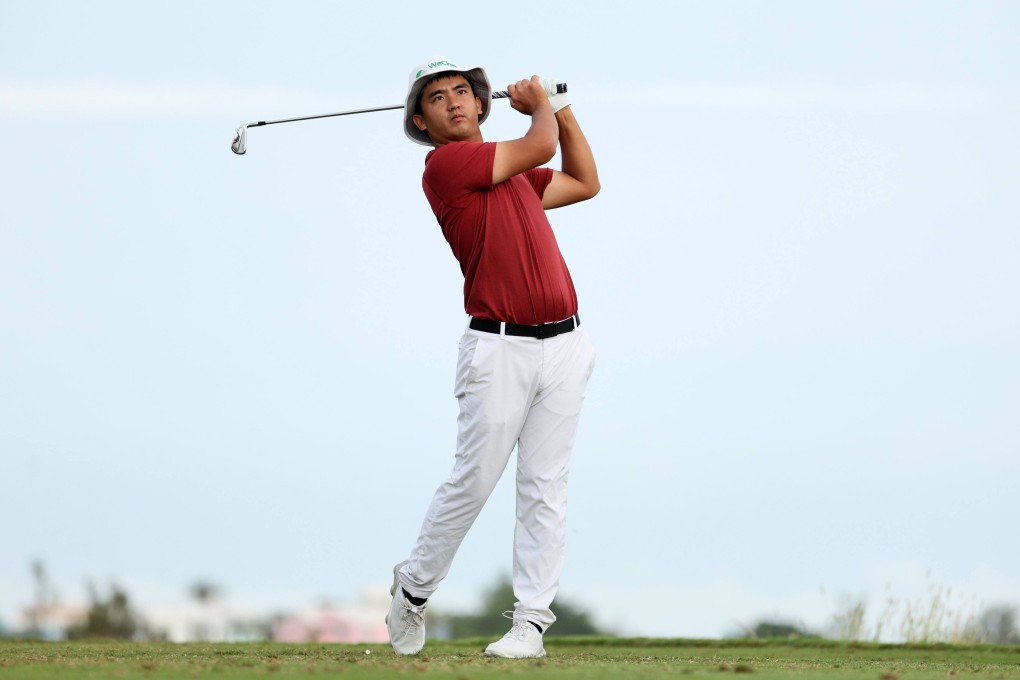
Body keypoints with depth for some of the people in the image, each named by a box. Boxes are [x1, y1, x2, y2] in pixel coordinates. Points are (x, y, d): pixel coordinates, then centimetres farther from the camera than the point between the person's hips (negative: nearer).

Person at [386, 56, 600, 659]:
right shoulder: (446, 165, -6)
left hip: (564, 344, 6)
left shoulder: (513, 173, 19)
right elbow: (541, 146, -6)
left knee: (546, 486, 1)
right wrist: (541, 105, 14)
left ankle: (532, 621, 2)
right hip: (501, 348, -6)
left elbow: (586, 182, 31)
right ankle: (414, 591, 16)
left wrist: (561, 107, 26)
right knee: (474, 480, -5)